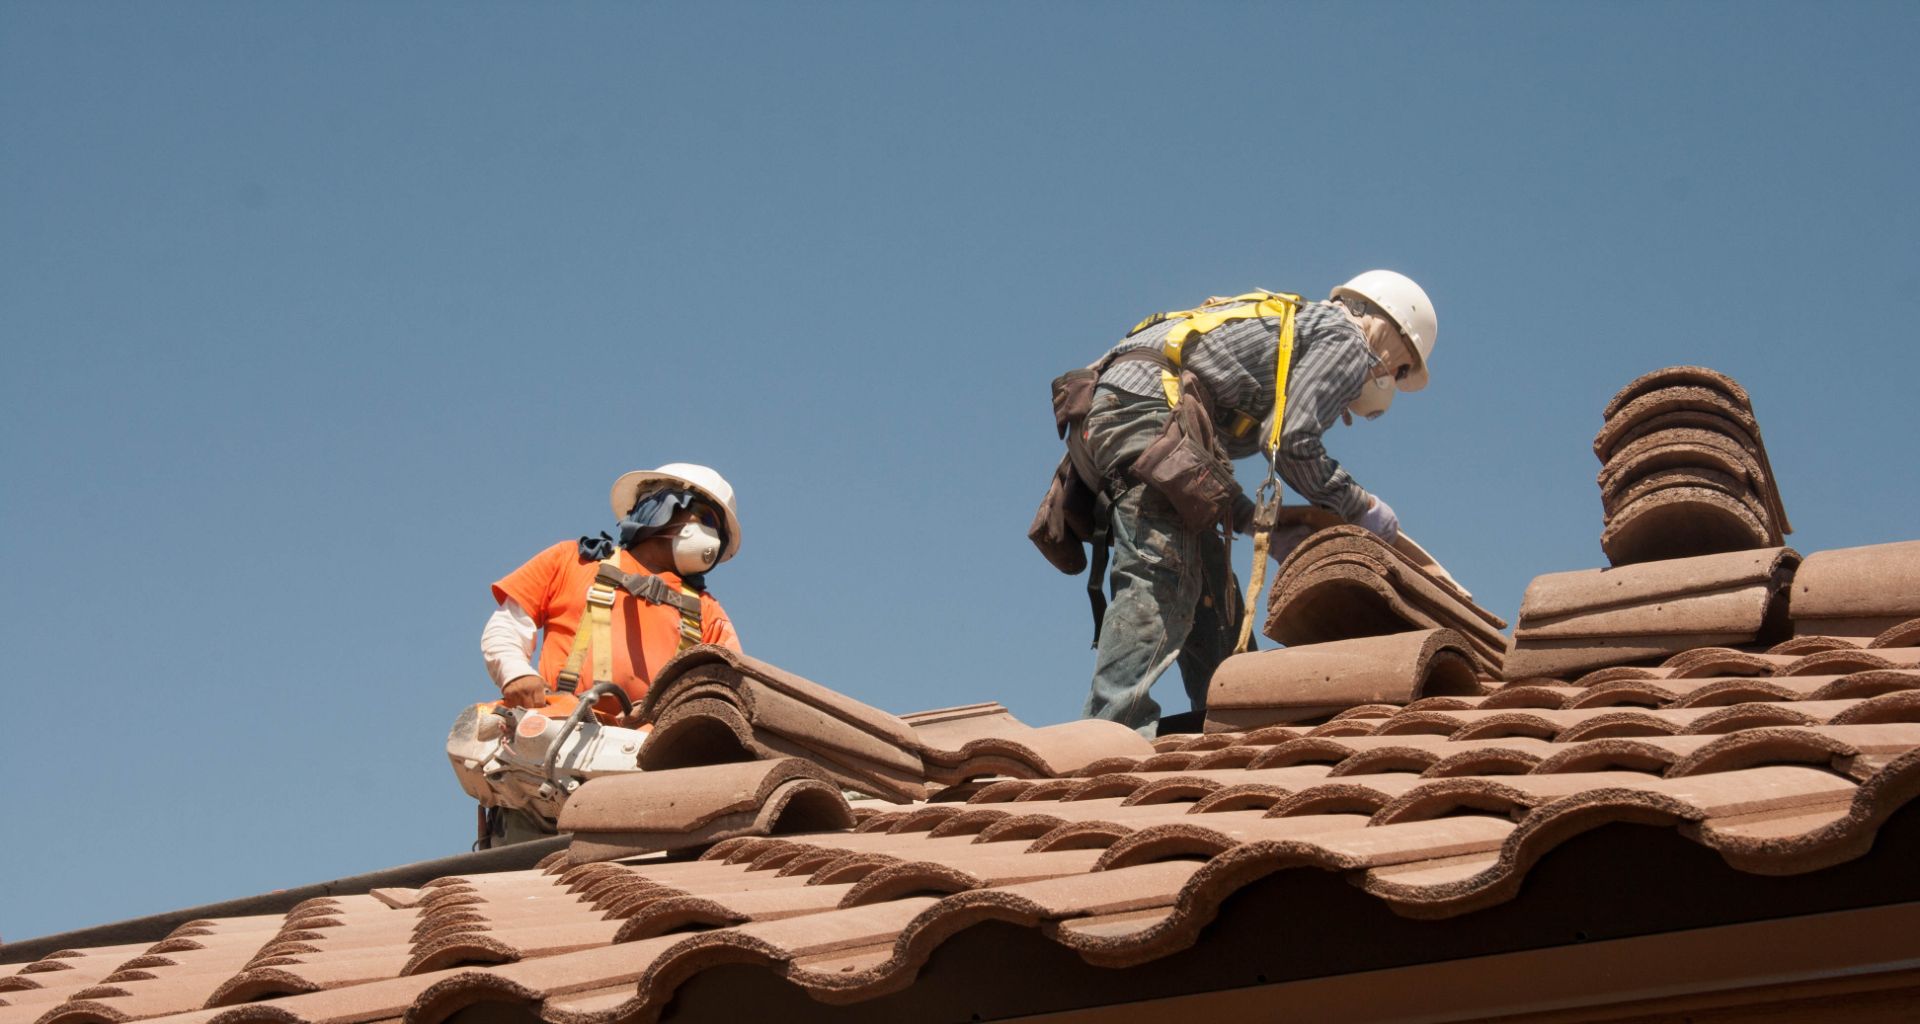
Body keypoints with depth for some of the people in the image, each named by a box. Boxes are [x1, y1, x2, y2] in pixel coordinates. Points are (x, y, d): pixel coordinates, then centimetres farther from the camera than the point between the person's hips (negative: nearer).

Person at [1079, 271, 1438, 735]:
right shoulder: (1346, 340, 6)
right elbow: (1292, 441, -8)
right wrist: (1361, 506, 4)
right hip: (1148, 405, -10)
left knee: (1211, 585, 13)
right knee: (1161, 576, -18)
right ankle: (1116, 726, -27)